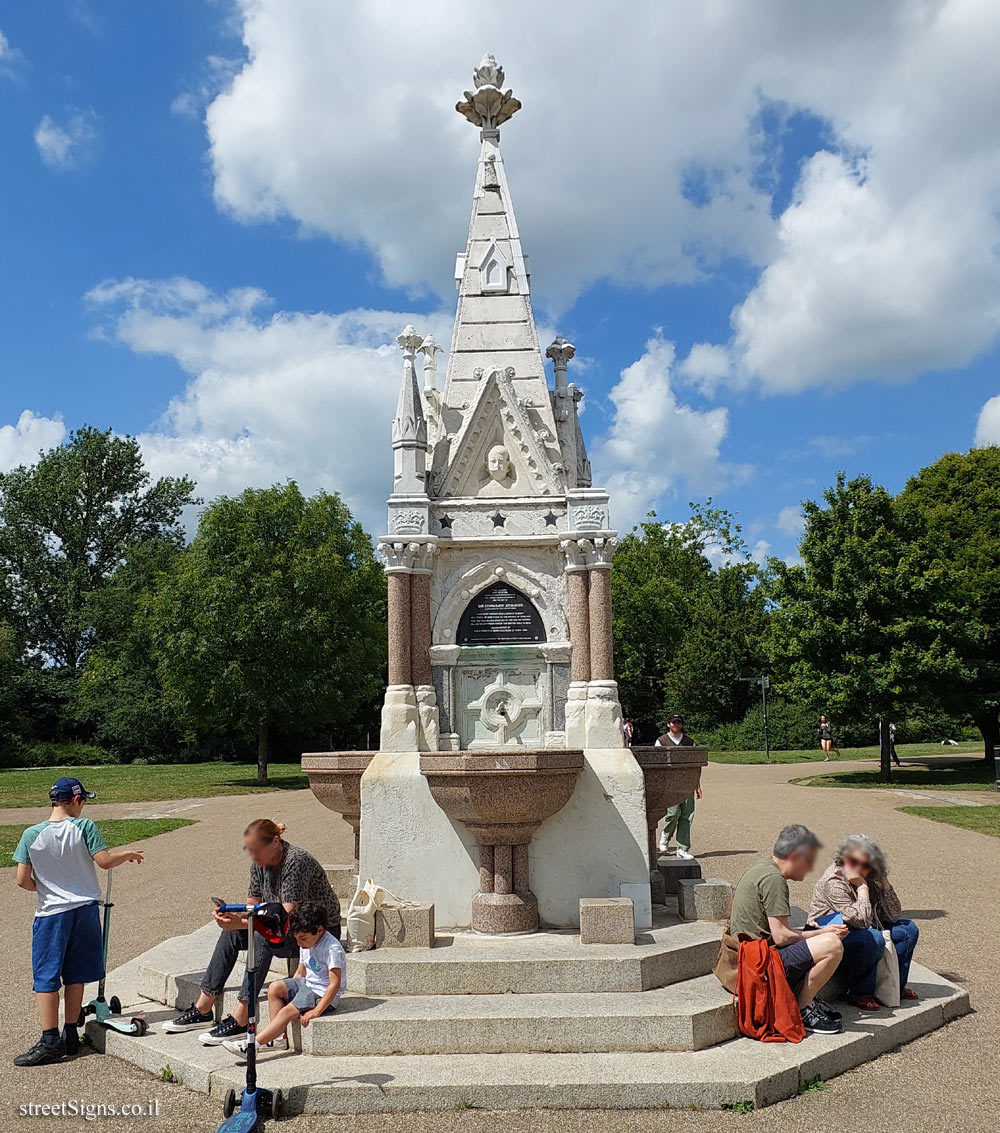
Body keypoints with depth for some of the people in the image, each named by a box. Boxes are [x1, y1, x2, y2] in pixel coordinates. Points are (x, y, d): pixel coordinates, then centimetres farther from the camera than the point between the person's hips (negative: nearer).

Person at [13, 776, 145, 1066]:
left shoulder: (32, 835, -8)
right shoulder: (84, 827, -10)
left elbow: (23, 880, -6)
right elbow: (105, 861, -13)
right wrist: (129, 854, 6)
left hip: (51, 913, -1)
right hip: (85, 909, 1)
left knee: (45, 978, 6)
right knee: (75, 976, 13)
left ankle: (50, 1042, 3)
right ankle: (70, 1036, 19)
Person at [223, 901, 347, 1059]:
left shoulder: (332, 949, -22)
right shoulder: (306, 944, 5)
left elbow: (335, 984, -25)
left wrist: (316, 1011, -28)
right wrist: (290, 991, 1)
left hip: (322, 994, -9)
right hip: (307, 985, 9)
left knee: (288, 1011, -25)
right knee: (275, 987, -13)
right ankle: (279, 1035, -9)